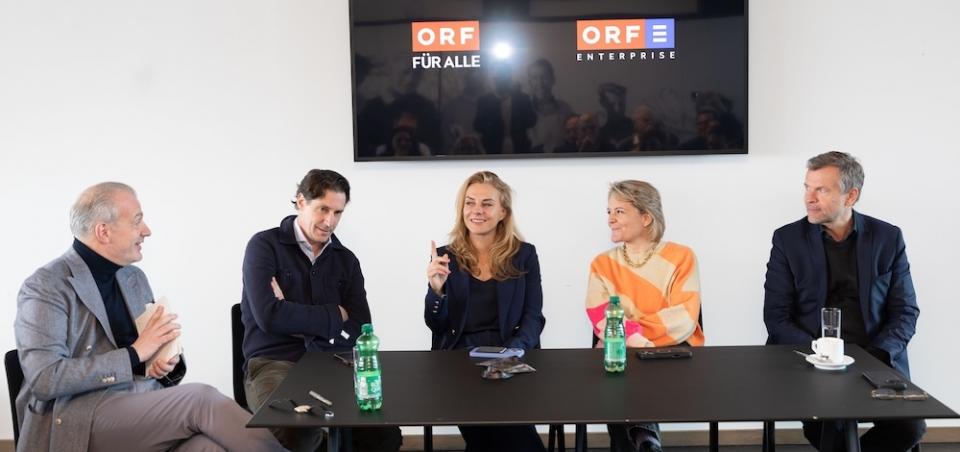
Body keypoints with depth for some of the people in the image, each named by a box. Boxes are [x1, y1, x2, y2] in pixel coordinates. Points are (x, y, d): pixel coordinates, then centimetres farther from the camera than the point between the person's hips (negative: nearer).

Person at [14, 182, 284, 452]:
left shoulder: (135, 278, 16)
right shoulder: (46, 287, -4)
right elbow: (44, 379, -15)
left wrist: (166, 364, 0)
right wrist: (135, 354, -15)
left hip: (146, 402, 5)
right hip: (81, 417, -5)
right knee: (200, 398, -27)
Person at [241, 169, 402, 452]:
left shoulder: (346, 260, 13)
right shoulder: (264, 246, 0)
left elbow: (360, 331, 2)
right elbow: (269, 317, -14)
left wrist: (297, 320, -10)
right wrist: (334, 316, -3)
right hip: (273, 364, -4)